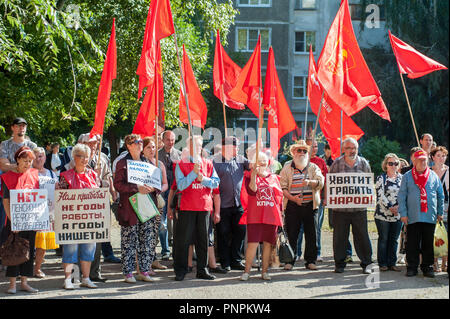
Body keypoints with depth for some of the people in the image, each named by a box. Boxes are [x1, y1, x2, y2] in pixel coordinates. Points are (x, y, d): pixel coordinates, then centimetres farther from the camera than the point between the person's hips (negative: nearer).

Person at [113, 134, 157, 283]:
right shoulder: (122, 163, 1)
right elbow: (118, 184, -9)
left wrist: (152, 188, -3)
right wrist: (137, 188, -20)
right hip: (129, 207, -5)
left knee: (147, 240, 4)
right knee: (129, 241, -3)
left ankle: (144, 271, 12)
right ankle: (128, 272, 3)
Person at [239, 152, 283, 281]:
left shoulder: (274, 177, 15)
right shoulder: (249, 176, 4)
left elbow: (280, 195, 18)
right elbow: (251, 190, -14)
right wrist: (254, 174, -20)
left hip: (271, 216, 4)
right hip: (254, 216, -4)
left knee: (268, 243, 5)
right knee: (253, 243, -10)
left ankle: (264, 271, 14)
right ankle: (247, 271, -3)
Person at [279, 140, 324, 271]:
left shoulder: (313, 167, 11)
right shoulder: (287, 168, 8)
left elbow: (320, 182, -4)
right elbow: (282, 187, 0)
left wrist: (310, 182, -24)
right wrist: (293, 198, -14)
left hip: (310, 205, 1)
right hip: (292, 206, -1)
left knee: (311, 234, 2)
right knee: (291, 234, -1)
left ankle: (310, 261, 10)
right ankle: (289, 261, 7)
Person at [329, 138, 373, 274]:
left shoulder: (363, 163, 7)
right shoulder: (337, 163, 3)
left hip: (359, 207, 1)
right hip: (340, 207, 0)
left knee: (362, 236, 2)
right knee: (339, 236, 4)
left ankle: (365, 263, 12)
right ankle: (339, 264, 15)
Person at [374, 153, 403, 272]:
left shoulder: (402, 178, 12)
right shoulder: (381, 178, -1)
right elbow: (380, 196, -9)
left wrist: (398, 206, -8)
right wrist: (390, 207, -15)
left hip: (397, 215, 4)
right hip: (383, 214, -4)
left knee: (394, 240, 7)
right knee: (383, 239, 1)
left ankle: (392, 263, 15)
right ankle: (382, 264, 8)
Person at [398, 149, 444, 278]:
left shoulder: (434, 176, 8)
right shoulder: (407, 177, 4)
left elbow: (440, 195, 14)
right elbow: (401, 196, 2)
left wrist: (440, 212, 10)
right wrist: (403, 213, -4)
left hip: (430, 217, 1)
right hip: (413, 217, -1)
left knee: (428, 244, 6)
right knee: (412, 244, 1)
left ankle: (427, 267, 15)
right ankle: (412, 267, 10)